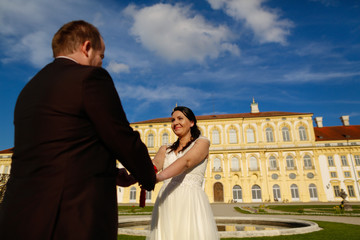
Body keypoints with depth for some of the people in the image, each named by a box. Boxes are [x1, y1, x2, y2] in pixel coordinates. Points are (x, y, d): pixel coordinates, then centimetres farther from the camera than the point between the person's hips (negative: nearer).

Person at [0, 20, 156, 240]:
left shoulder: (29, 89, 14)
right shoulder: (91, 77, -10)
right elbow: (125, 141, -10)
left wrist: (110, 173, 22)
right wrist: (149, 178, 10)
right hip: (75, 222, -7)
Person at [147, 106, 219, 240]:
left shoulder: (202, 142, 3)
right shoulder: (165, 149, 17)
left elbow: (186, 161, -16)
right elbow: (155, 163, -4)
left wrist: (159, 176, -34)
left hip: (191, 202, -4)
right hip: (165, 204, 4)